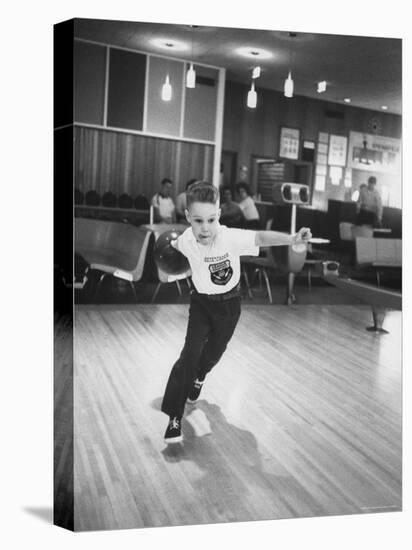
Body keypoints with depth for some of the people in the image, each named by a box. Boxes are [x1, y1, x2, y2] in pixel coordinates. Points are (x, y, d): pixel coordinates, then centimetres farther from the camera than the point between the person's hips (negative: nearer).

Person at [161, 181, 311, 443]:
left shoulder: (231, 237, -30)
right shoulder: (187, 239, -20)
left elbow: (260, 237, -46)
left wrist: (291, 239, -57)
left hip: (229, 303, 0)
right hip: (201, 301, 1)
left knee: (214, 352, 18)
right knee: (190, 353, -15)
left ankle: (198, 377, 56)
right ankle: (174, 418, -7)